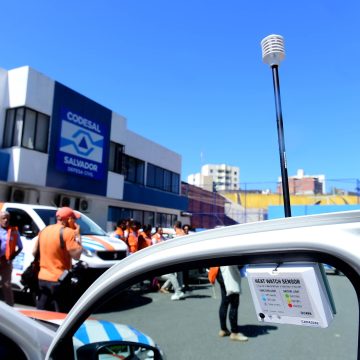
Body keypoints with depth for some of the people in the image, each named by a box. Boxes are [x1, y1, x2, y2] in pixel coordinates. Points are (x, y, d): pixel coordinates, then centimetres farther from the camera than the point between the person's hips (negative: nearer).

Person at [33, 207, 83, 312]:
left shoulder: (44, 230, 9)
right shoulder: (68, 232, -15)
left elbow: (34, 252, 16)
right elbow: (76, 255, -18)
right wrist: (78, 239, -6)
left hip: (42, 279, 7)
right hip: (58, 281, -7)